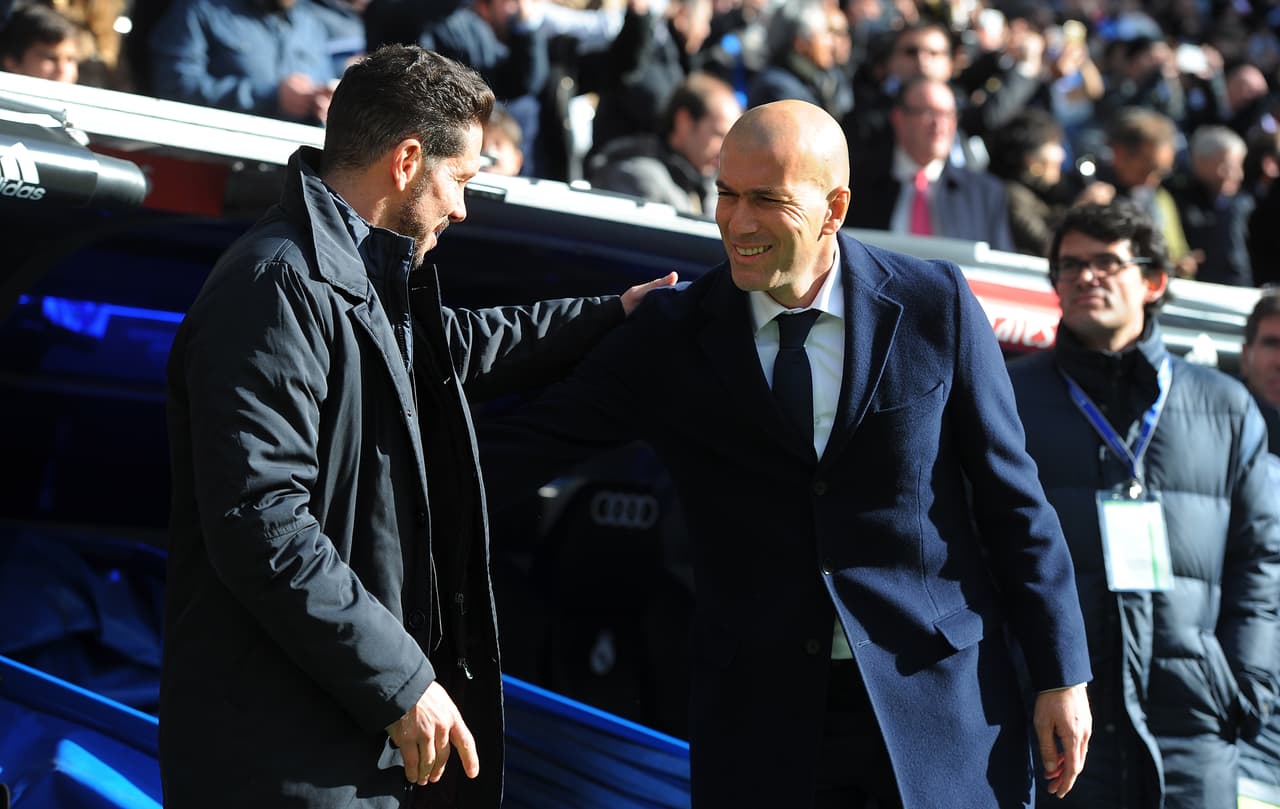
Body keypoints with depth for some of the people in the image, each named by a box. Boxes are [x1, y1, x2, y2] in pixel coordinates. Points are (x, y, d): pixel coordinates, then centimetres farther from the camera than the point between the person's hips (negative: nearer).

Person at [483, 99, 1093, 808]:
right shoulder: (672, 336, 0)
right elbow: (529, 443, 1)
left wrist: (1061, 676, 1)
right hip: (764, 717, 1)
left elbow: (1011, 500, 1)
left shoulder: (936, 305, -2)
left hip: (941, 696, 0)